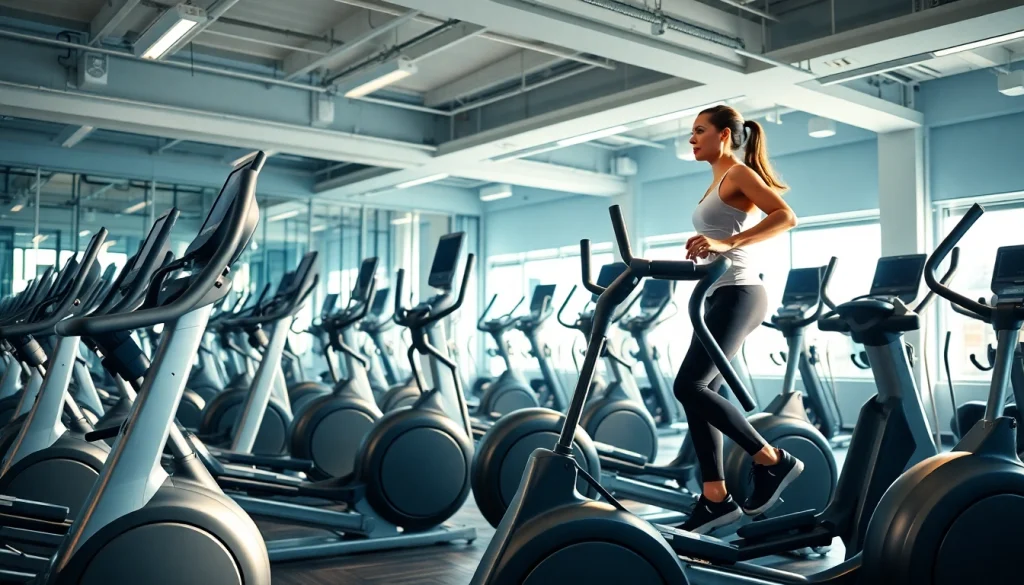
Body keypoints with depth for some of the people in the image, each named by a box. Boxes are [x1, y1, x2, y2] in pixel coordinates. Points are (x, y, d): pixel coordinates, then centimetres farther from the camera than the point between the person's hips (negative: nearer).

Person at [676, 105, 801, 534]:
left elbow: (786, 217, -20)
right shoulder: (718, 183, 21)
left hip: (737, 294, -10)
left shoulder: (738, 174, -5)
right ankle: (716, 498, 7)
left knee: (690, 387, -16)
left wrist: (728, 244, -28)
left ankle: (773, 460, -5)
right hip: (721, 296, 10)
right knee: (699, 392, 3)